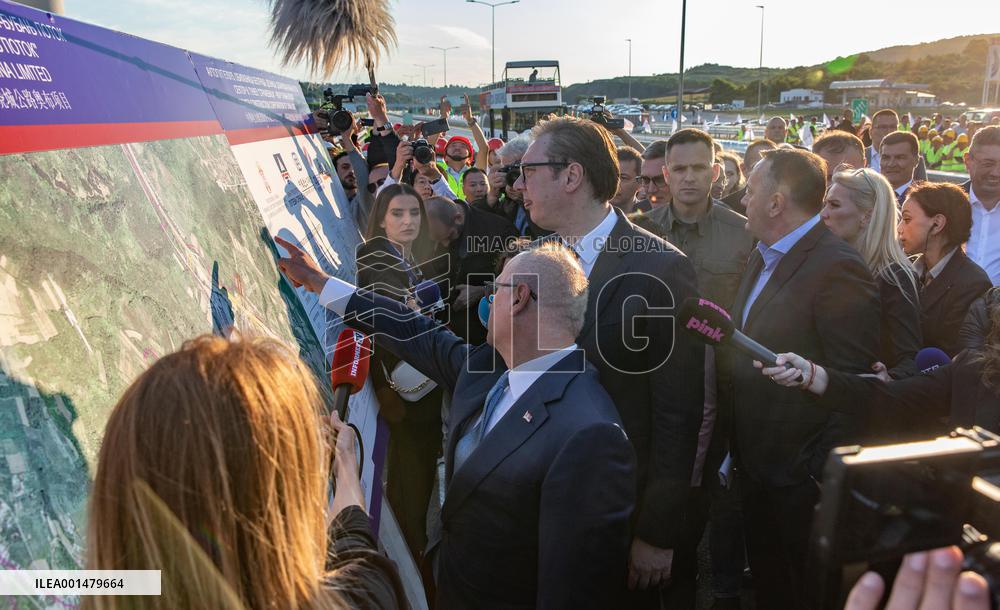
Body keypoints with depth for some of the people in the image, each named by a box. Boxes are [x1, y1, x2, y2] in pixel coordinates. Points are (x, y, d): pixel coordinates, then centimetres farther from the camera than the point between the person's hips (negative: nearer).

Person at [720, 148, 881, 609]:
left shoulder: (837, 268, -21)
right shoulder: (761, 257, 8)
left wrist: (827, 472, -19)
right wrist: (736, 442, 8)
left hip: (800, 478, -8)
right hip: (754, 464, 8)